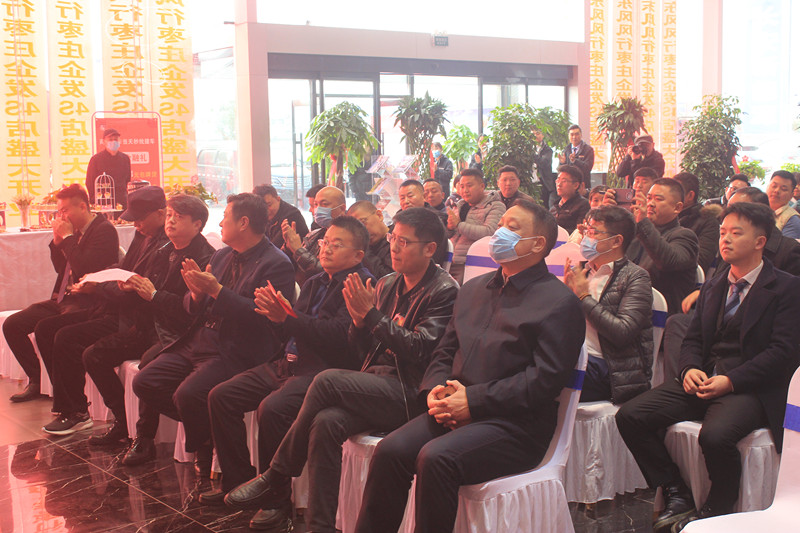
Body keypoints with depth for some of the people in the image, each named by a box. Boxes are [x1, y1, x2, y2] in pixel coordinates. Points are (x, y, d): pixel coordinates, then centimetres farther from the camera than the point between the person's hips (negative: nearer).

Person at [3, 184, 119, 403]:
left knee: (44, 328, -30)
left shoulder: (105, 230, -12)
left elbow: (84, 268, -23)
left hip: (87, 303, -9)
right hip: (63, 299, 9)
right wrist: (57, 240, 6)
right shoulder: (77, 232, 14)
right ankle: (35, 381, 11)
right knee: (12, 325, 0)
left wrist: (67, 237, -15)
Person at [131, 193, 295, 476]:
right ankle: (206, 426, 11)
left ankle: (207, 451, 0)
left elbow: (262, 316, -22)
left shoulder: (276, 265, -10)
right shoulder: (222, 257, 16)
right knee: (144, 382, -2)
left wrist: (216, 290, -21)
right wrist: (197, 294, -6)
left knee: (188, 394, -28)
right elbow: (194, 308, 18)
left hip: (236, 352, -9)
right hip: (199, 341, 9)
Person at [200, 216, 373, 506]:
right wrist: (275, 313, -3)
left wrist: (286, 316, -22)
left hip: (324, 370, -9)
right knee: (220, 396, 0)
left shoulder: (363, 284, -7)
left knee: (271, 408, -32)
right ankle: (237, 479, 8)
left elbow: (338, 335, -20)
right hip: (289, 362, 9)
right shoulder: (315, 283, 21)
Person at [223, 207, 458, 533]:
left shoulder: (443, 291, -5)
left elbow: (419, 350, -15)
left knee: (327, 381, -25)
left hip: (410, 394, -6)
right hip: (377, 383, 7)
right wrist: (359, 320, -4)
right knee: (326, 423, -25)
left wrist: (372, 314, -14)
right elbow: (363, 350, 18)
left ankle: (276, 480, -11)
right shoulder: (387, 285, 17)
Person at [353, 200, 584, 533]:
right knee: (390, 451, -18)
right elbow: (445, 351, 22)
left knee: (436, 457, -30)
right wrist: (434, 390, -1)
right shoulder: (473, 289, 21)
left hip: (514, 423, -6)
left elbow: (546, 378, -12)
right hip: (454, 410, 6)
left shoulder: (559, 302, -2)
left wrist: (473, 400, -15)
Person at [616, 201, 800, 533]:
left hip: (750, 389, -6)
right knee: (630, 416, -13)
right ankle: (677, 497, -1)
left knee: (715, 435, -37)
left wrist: (730, 381, -18)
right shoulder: (713, 286, 20)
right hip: (702, 381, 6)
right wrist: (690, 369, -5)